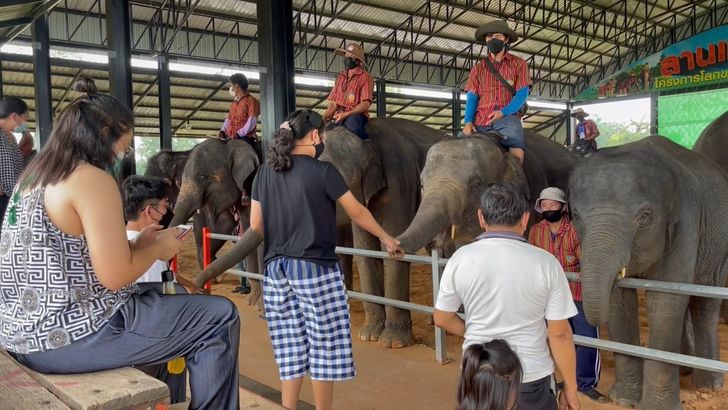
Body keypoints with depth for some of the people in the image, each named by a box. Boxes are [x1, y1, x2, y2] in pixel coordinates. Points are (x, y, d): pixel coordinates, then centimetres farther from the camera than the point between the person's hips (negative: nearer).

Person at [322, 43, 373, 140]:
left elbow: (366, 104, -8)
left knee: (352, 122, -39)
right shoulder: (340, 78, 21)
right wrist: (323, 118, -3)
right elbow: (333, 103, 16)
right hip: (339, 118, 6)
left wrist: (346, 114, -20)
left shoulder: (365, 77, 3)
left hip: (356, 115, -6)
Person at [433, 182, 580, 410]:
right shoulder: (545, 263, -12)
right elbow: (559, 333, -9)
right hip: (531, 378, -1)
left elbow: (442, 319, 2)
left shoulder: (461, 258, -8)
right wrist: (570, 387, 3)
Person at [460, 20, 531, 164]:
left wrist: (503, 112, -15)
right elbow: (471, 97, 10)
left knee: (515, 141, -34)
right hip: (480, 122, 3)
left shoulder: (518, 64, 13)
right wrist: (468, 122, -8)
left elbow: (522, 94, 3)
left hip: (507, 118, -3)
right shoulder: (478, 68, 19)